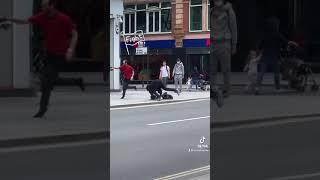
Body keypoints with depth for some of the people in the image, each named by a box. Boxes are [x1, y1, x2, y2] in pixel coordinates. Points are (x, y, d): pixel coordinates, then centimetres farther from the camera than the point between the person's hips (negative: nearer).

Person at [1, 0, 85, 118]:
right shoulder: (42, 17, -1)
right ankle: (77, 81, 31)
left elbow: (74, 34, -10)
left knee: (46, 80, -10)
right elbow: (25, 21, -2)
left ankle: (43, 108, 1)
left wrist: (70, 50, -21)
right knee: (52, 81, 12)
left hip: (59, 55, -7)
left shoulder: (64, 19, -15)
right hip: (50, 54, 7)